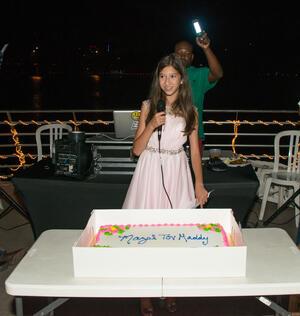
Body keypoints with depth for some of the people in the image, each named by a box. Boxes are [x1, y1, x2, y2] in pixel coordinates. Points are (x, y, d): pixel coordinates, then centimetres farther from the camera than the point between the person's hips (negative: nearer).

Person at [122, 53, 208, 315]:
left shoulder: (189, 110, 3)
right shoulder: (148, 106, -1)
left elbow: (195, 149, 6)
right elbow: (137, 149, -2)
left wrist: (199, 184, 1)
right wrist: (151, 126, -18)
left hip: (177, 174, 1)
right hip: (150, 172, -1)